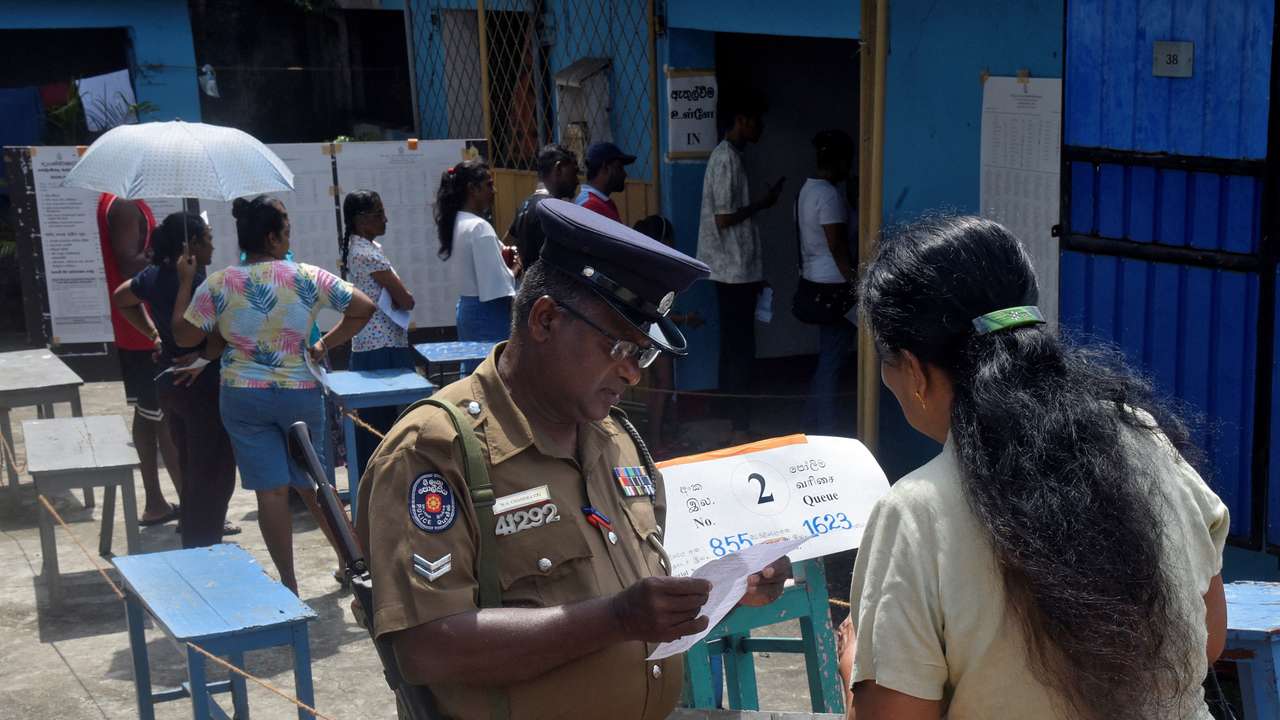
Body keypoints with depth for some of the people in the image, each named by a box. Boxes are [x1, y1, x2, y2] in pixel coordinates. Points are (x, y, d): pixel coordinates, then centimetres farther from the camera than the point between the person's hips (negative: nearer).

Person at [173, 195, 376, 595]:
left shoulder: (218, 284, -6)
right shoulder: (306, 277, -7)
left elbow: (184, 336, 3)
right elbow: (364, 308, -6)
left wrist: (185, 283, 11)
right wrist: (325, 345, 3)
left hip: (243, 397, 0)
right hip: (300, 394, 0)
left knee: (271, 490, 3)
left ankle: (288, 583, 8)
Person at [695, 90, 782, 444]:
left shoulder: (728, 155, 14)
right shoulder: (727, 158, -16)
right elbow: (723, 219, -22)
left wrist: (754, 272, 20)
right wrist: (763, 203, -9)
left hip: (735, 269, 10)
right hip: (735, 270, -10)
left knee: (734, 346, 14)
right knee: (741, 348, -5)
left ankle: (733, 418, 21)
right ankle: (740, 426, 0)